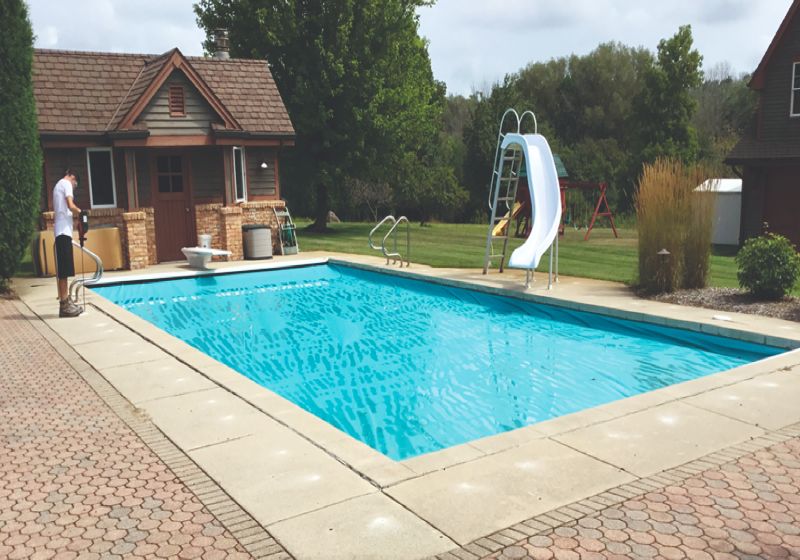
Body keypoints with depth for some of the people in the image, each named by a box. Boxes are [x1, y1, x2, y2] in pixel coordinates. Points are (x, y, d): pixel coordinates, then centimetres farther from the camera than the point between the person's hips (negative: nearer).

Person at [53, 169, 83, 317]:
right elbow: (70, 206, -16)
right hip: (64, 230, -10)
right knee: (64, 269, -9)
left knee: (64, 269, 10)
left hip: (61, 231, 10)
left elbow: (59, 208, 21)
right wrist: (79, 211, 2)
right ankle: (64, 305, -9)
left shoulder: (58, 186, 25)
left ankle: (66, 302, 12)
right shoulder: (66, 184, -3)